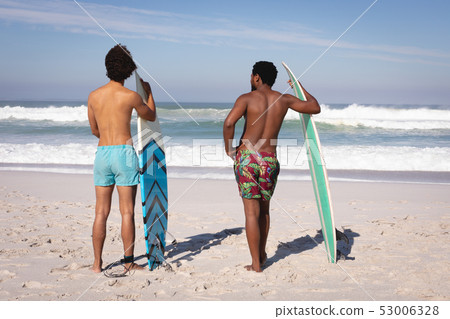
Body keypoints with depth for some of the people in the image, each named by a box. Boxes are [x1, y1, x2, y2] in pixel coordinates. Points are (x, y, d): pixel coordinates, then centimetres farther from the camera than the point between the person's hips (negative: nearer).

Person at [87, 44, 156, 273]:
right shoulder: (131, 96, -6)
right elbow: (151, 116, 12)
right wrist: (148, 92, 27)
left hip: (102, 153, 4)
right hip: (124, 153, -4)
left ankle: (97, 263, 12)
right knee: (127, 212, 2)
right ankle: (128, 262, 7)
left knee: (101, 212, 9)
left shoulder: (93, 96, 5)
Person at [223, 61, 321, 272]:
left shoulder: (247, 98, -4)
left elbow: (229, 123, -20)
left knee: (252, 212, 0)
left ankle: (256, 263, 4)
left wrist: (229, 149, -4)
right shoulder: (283, 99, 6)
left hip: (246, 157, -3)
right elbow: (315, 108, 15)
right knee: (264, 209, 21)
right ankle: (262, 253, 34)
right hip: (270, 160, 3)